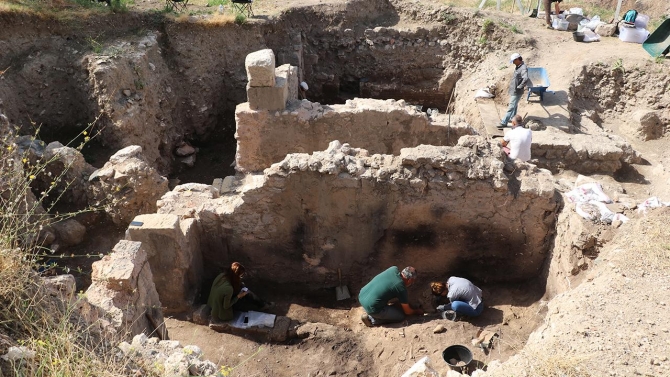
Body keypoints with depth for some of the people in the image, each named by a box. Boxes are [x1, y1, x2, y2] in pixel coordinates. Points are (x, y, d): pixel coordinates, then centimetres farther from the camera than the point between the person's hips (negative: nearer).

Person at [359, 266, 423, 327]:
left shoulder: (394, 269, 4)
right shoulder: (401, 288, -12)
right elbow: (407, 312, 3)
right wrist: (417, 311, 24)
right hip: (371, 308, -8)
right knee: (401, 316, 7)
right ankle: (371, 319, 1)